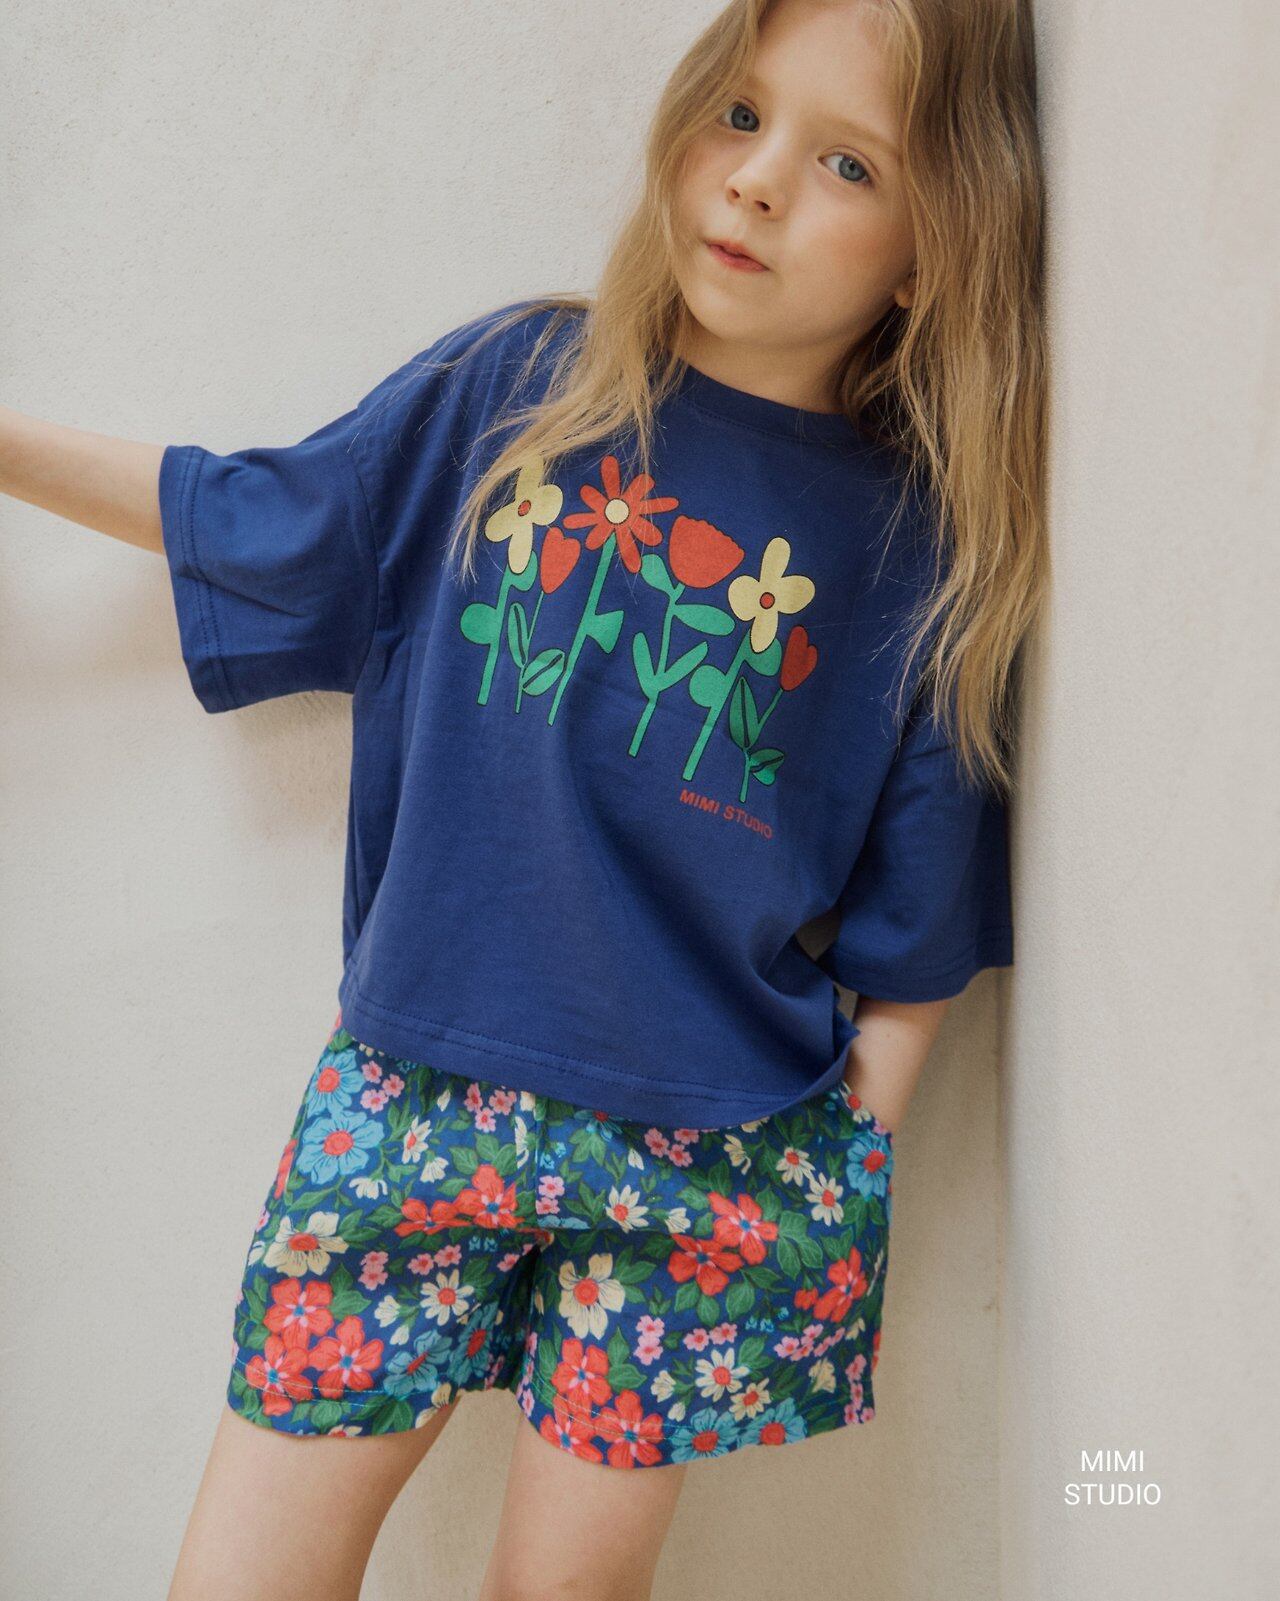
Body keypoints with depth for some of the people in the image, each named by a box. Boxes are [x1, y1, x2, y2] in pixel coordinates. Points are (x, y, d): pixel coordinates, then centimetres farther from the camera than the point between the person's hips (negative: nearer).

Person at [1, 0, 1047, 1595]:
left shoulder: (920, 544, -5)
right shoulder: (515, 384, -1)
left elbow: (912, 930, 1)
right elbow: (251, 523, 13)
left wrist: (849, 1161, 0)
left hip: (715, 1154, -1)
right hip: (413, 1088, 2)